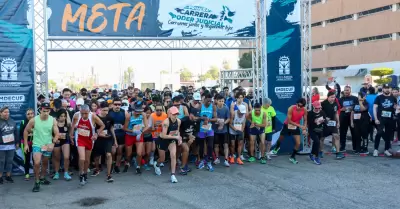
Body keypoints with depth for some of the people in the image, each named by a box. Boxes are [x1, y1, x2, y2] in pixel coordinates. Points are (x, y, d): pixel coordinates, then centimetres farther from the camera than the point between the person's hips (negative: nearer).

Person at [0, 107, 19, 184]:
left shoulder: (12, 121, 8)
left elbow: (16, 132, 13)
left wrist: (17, 142, 14)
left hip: (11, 145, 4)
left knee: (10, 161, 10)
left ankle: (8, 176, 22)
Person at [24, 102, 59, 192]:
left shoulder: (53, 121, -10)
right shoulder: (34, 120, -14)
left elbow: (57, 134, -9)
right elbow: (26, 131, -2)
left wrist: (53, 143, -25)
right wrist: (25, 144, -2)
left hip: (48, 146, 3)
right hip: (37, 145, -3)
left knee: (45, 163, 19)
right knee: (37, 163, -18)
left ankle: (42, 178, 41)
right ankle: (37, 182, -3)